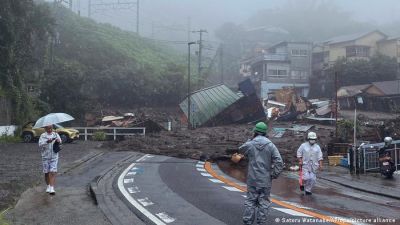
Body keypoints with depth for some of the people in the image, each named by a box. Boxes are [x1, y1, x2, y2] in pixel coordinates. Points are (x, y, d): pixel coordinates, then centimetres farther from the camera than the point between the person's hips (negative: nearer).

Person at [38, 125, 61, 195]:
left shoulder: (55, 135, 6)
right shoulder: (43, 136, 1)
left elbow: (60, 140, -7)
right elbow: (40, 145, -11)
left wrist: (58, 141, -31)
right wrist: (47, 142, -29)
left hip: (54, 157, 0)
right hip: (45, 157, 1)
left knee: (53, 172, -11)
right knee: (46, 173, 8)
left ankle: (52, 188, -16)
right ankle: (48, 186, 29)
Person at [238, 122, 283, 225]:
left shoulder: (249, 144, -6)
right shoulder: (270, 145, -6)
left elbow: (241, 150, 18)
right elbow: (279, 162, -10)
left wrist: (250, 140, 14)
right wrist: (274, 175, -1)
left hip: (252, 180, 0)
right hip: (266, 180, 0)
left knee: (250, 201, 9)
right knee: (264, 202, 9)